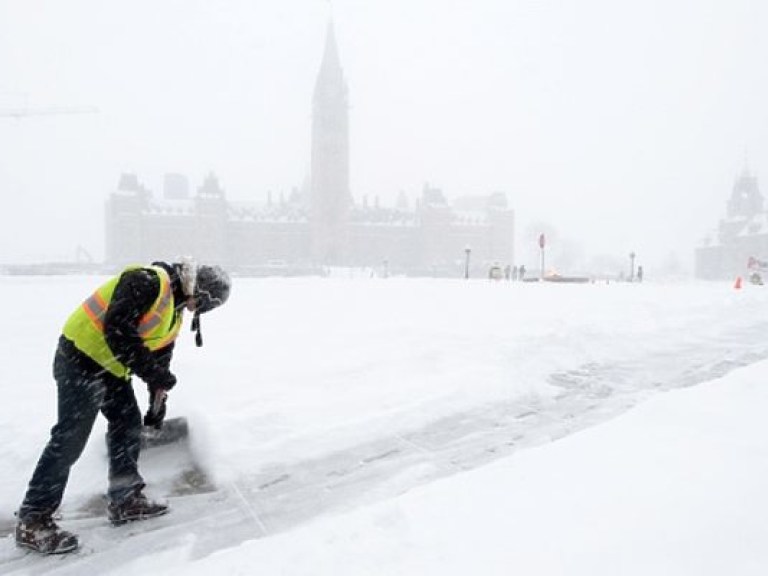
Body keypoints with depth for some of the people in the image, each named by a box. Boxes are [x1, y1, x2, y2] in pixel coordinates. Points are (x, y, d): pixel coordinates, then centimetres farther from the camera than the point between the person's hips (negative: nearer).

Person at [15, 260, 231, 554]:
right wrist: (153, 373, -26)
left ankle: (125, 500, 24)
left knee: (128, 425, 11)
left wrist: (158, 404, 20)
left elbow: (160, 356, 17)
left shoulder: (175, 314, 8)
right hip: (82, 357, -10)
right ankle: (32, 521, 9)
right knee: (69, 440, -6)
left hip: (112, 368, 10)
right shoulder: (146, 281, -22)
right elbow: (117, 331, -30)